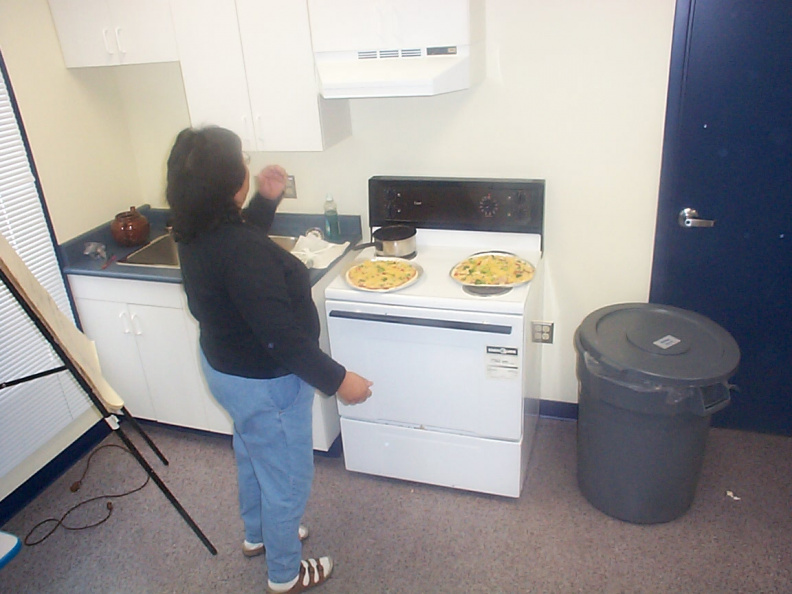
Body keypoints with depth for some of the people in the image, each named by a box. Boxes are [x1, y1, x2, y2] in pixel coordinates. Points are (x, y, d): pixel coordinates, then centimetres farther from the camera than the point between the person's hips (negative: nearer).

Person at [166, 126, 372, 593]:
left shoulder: (198, 231, -7)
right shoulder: (242, 253, -35)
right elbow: (282, 336, -33)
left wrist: (268, 200, 5)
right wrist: (338, 379, -24)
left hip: (226, 365, 9)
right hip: (264, 383, -9)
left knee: (254, 457, 31)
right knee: (287, 477, 14)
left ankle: (258, 534, 56)